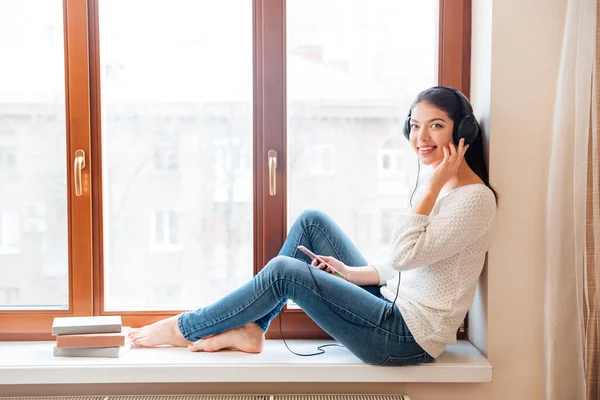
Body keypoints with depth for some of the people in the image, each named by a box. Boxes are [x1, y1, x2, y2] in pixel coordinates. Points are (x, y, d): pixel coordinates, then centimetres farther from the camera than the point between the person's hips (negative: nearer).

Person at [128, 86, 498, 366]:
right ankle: (249, 329, 2)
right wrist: (351, 272, 1)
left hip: (410, 338, -9)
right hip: (392, 307, 9)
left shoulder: (475, 198, -16)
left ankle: (184, 328, 6)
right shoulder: (435, 186, 13)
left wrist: (433, 186, -22)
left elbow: (405, 255, -25)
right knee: (312, 221, 2)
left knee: (284, 271, -16)